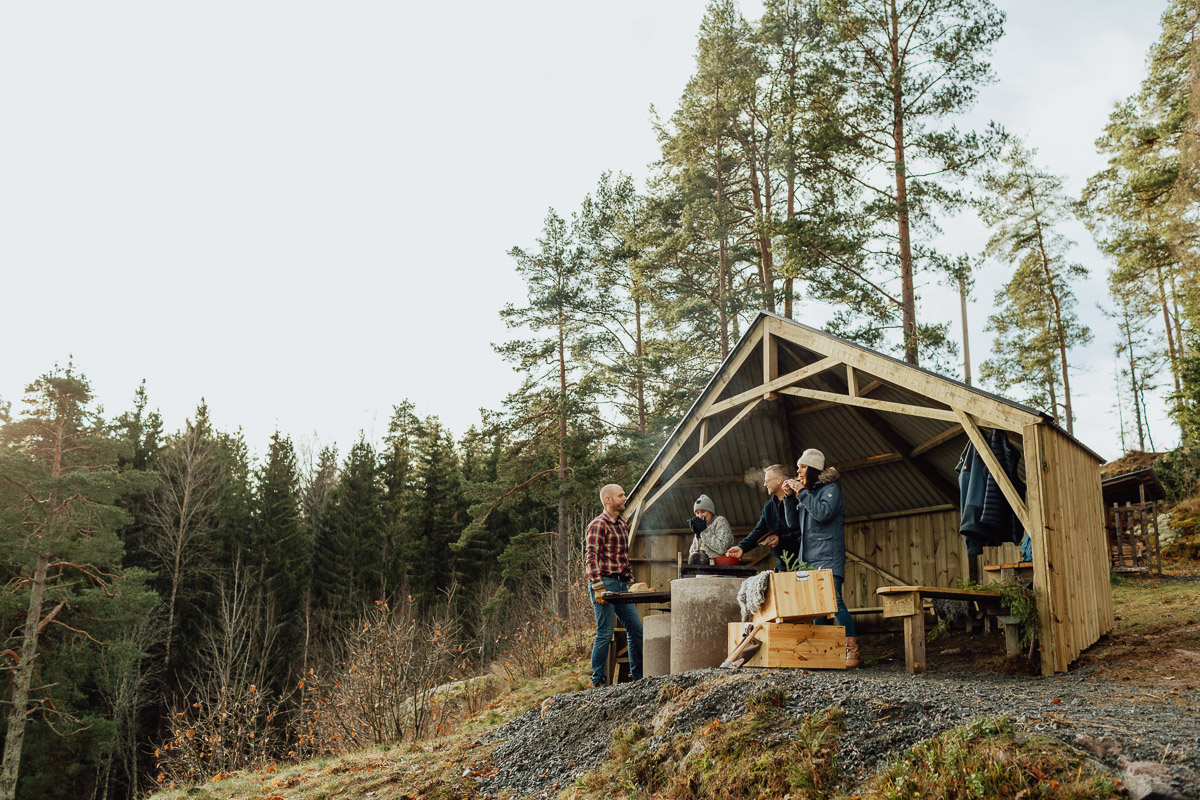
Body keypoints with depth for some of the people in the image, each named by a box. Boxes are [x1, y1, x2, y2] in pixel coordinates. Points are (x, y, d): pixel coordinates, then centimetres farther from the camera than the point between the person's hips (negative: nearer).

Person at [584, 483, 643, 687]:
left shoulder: (623, 525, 17)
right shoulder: (598, 525, -10)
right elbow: (591, 557, -16)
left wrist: (629, 580, 19)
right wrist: (598, 587, -22)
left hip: (621, 585, 8)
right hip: (604, 583, -8)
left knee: (636, 629, 8)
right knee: (605, 633, -4)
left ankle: (638, 675, 20)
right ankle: (598, 680, 7)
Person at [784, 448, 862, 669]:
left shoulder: (830, 488, -2)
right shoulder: (807, 491, 19)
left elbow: (823, 513, -19)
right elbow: (793, 522, 17)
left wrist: (803, 492, -12)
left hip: (828, 557, -8)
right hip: (809, 557, 8)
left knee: (834, 600, -16)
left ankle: (852, 651, -15)